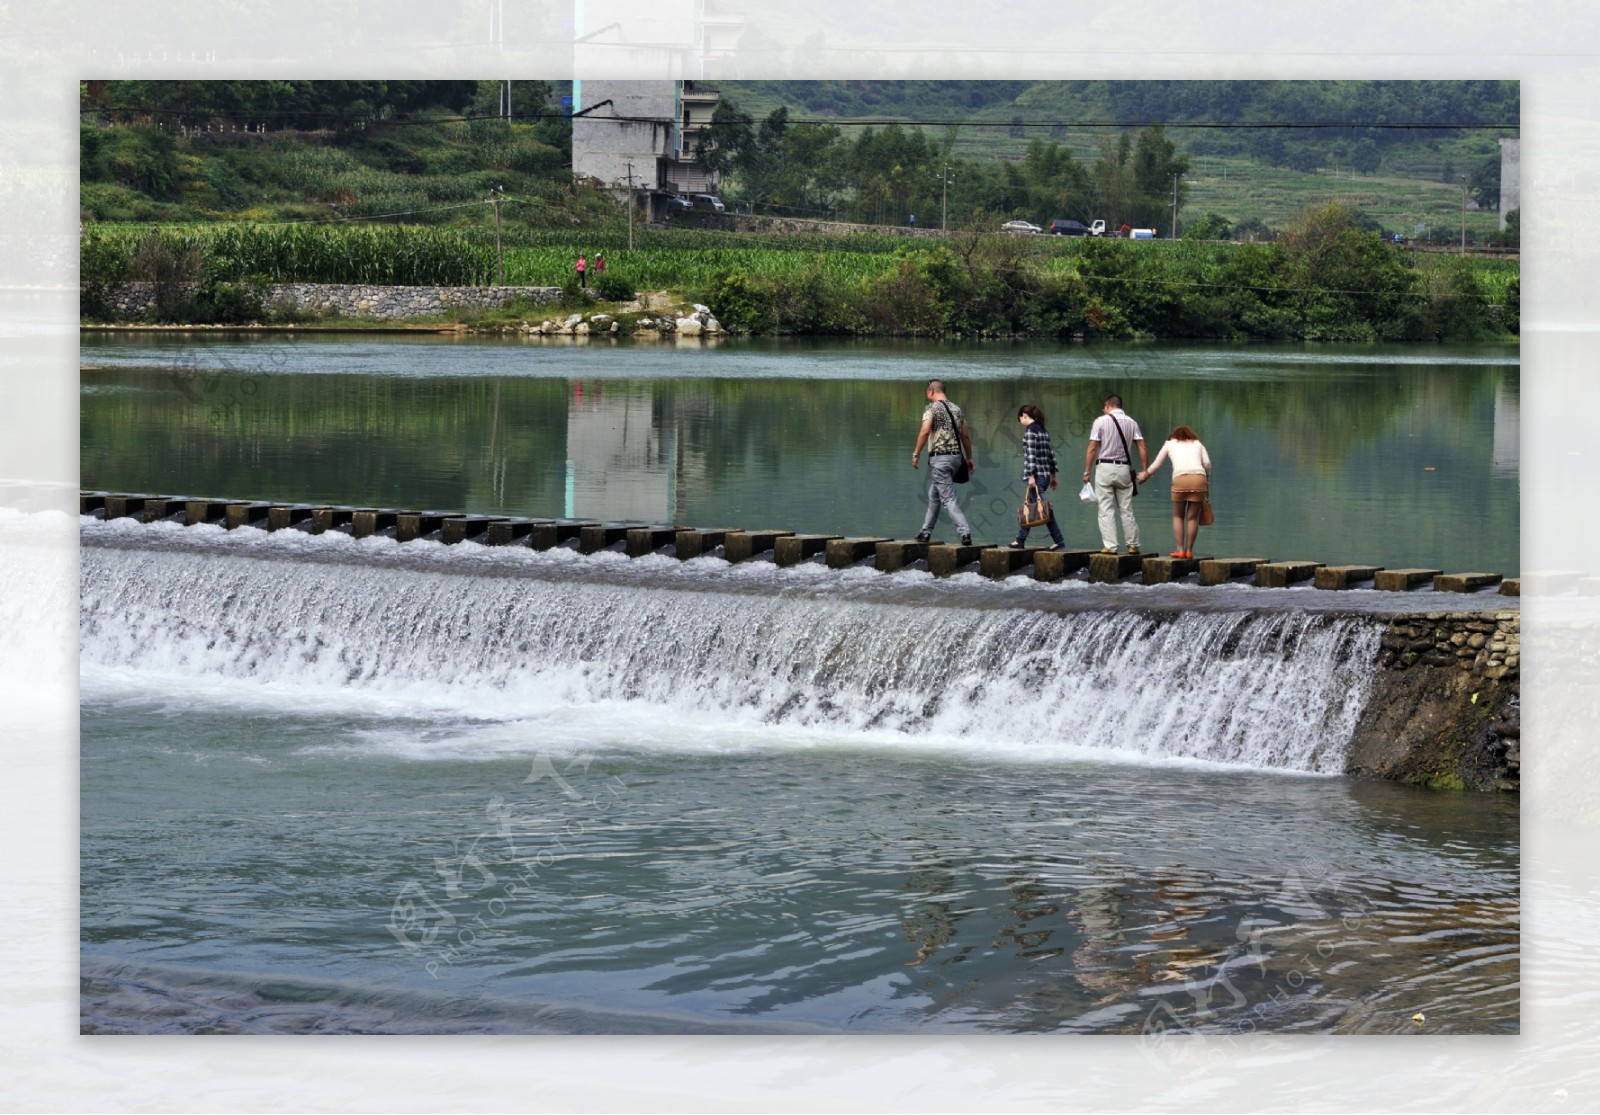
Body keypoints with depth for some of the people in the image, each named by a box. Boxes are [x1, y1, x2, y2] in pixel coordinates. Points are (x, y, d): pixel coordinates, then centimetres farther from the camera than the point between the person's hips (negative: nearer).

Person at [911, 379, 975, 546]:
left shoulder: (931, 408, -8)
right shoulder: (956, 409, 13)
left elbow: (925, 431, -21)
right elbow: (965, 436, 15)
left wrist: (916, 454, -15)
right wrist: (969, 458, 22)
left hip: (939, 458, -7)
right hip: (956, 456, 7)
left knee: (948, 498, -8)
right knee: (934, 495, 21)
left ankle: (965, 531, -21)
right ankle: (926, 532, 27)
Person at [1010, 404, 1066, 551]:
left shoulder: (1030, 431, -10)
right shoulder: (1044, 431, 15)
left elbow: (1031, 455, -17)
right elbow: (1051, 453, 18)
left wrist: (1031, 476, -20)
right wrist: (1053, 475, 22)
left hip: (1037, 475, -9)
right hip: (1046, 474, 9)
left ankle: (1059, 542, -14)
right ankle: (1020, 540, 20)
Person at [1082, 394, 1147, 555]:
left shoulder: (1101, 421, -2)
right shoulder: (1131, 423, 8)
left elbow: (1092, 448, -6)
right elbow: (1142, 448, 2)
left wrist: (1087, 472, -2)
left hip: (1105, 467, -3)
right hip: (1124, 469, 3)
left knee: (1106, 510, -1)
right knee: (1126, 510, 10)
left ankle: (1110, 546, -6)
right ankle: (1133, 545, 11)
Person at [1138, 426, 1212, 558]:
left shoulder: (1170, 443, 26)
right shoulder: (1198, 444, 26)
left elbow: (1156, 464, 34)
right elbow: (1207, 463, 12)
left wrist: (1145, 474, 52)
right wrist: (1208, 485, 22)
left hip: (1180, 479, -1)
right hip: (1199, 478, 1)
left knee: (1178, 516, 13)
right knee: (1193, 517, 8)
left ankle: (1180, 549, 6)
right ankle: (1189, 550, 5)